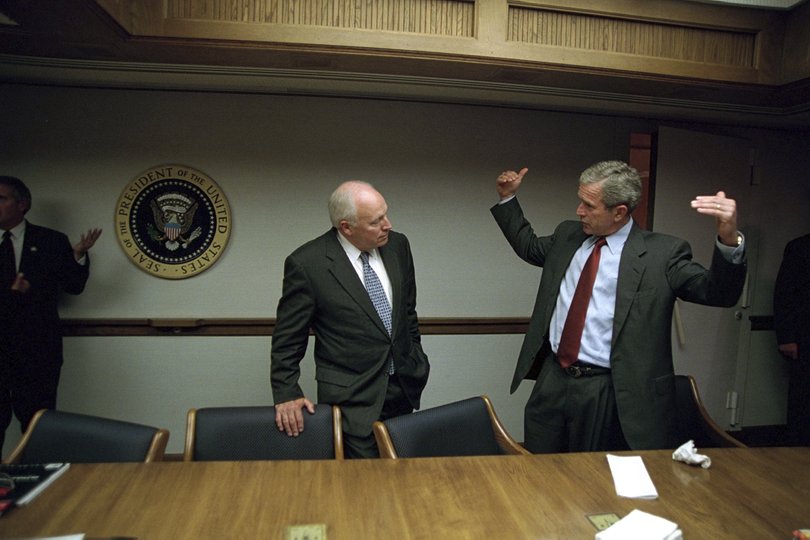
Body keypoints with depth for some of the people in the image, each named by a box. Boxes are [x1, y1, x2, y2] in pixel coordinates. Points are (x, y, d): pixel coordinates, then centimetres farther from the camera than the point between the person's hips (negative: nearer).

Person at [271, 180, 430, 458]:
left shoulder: (398, 245, 0)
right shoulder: (306, 263, -15)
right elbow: (287, 339, -6)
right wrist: (286, 393, -10)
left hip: (404, 389, 5)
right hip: (352, 398, -5)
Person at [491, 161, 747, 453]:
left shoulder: (661, 253, -10)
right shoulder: (567, 235, 6)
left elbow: (718, 292, -16)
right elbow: (529, 246, 24)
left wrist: (729, 240, -33)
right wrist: (507, 199, 18)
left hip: (608, 393, -5)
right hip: (552, 380, 5)